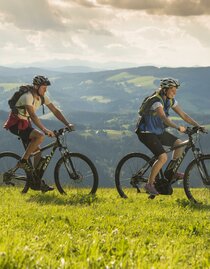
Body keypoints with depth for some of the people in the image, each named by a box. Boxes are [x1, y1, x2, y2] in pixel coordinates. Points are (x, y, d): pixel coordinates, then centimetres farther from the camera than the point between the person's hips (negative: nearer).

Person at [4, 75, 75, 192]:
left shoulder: (42, 97, 0)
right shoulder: (27, 97, -27)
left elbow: (55, 111, 0)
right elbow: (33, 115, -38)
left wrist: (68, 124, -11)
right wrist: (45, 129, -47)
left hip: (25, 124, 8)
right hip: (16, 124, -8)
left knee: (37, 151, 0)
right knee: (40, 136, -28)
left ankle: (39, 182, 6)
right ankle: (23, 161, -15)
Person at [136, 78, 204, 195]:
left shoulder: (171, 101, 1)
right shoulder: (156, 101, -25)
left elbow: (183, 115, 3)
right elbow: (164, 118, -39)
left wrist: (198, 126, -8)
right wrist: (178, 127, -51)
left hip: (159, 131, 8)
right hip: (147, 133, -8)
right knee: (163, 157, -21)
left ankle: (170, 172, 11)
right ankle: (150, 184, -9)